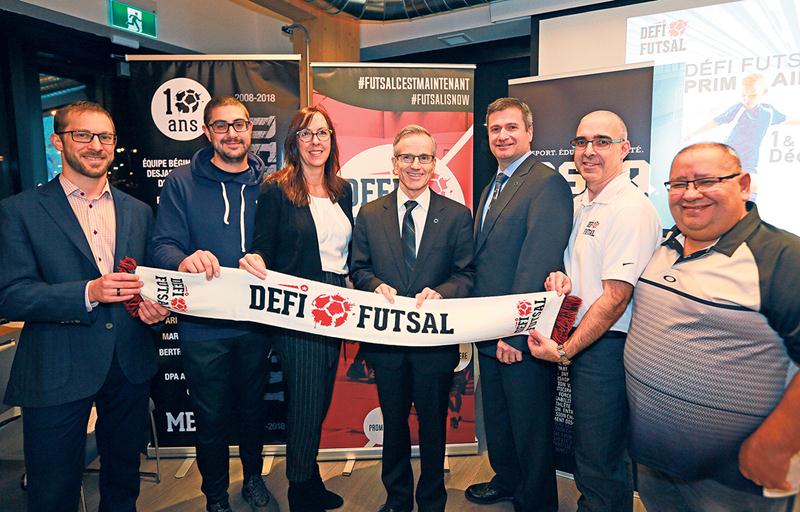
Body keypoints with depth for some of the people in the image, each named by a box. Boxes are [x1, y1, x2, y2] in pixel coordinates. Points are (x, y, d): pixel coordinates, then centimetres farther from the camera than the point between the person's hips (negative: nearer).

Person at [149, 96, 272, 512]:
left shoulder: (267, 184, 3)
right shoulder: (182, 182, -2)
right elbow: (162, 246, -10)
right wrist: (184, 260, -31)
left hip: (256, 321, 2)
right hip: (202, 325, -1)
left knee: (253, 408, 19)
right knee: (211, 417, 11)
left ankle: (253, 478, 44)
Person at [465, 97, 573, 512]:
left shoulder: (547, 183, -15)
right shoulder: (492, 188, 15)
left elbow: (538, 264, -22)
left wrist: (516, 331, -23)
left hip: (522, 335, -9)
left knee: (529, 427, 10)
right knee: (496, 416, 24)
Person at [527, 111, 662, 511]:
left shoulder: (632, 210, -17)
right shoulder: (579, 203, 11)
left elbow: (615, 298, -20)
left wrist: (564, 350, -16)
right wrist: (560, 277, -3)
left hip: (607, 347, -8)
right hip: (578, 340, 8)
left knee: (600, 464, 5)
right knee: (587, 451, 22)